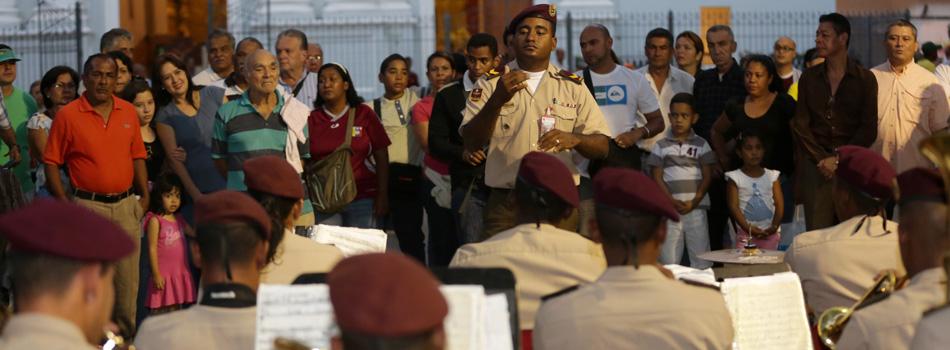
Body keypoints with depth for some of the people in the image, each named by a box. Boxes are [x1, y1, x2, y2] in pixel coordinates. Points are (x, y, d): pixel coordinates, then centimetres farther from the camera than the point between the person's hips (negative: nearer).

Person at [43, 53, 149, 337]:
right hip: (88, 205, -4)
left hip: (126, 205, 4)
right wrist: (65, 203, -9)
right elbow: (51, 162, -3)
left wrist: (145, 196, 7)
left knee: (127, 279, 8)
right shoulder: (67, 115, -5)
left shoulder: (128, 112, 8)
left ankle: (125, 335, 19)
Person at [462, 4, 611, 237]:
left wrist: (574, 139, -16)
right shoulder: (491, 83, 5)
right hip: (505, 204, -1)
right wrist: (497, 100, -20)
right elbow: (471, 143, -5)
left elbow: (602, 147, 6)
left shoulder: (573, 86, 9)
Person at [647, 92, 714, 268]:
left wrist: (694, 201, -9)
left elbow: (707, 176, 4)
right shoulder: (661, 146, 6)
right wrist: (673, 201, -11)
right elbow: (657, 177, 2)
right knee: (668, 261, 0)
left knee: (701, 259, 0)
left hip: (696, 208, 0)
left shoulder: (701, 145, 7)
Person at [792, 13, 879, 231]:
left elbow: (869, 130, 0)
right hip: (815, 165, 2)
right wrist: (821, 159, -6)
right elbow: (800, 125, 6)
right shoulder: (809, 78, 10)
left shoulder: (865, 79, 4)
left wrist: (839, 159, -8)